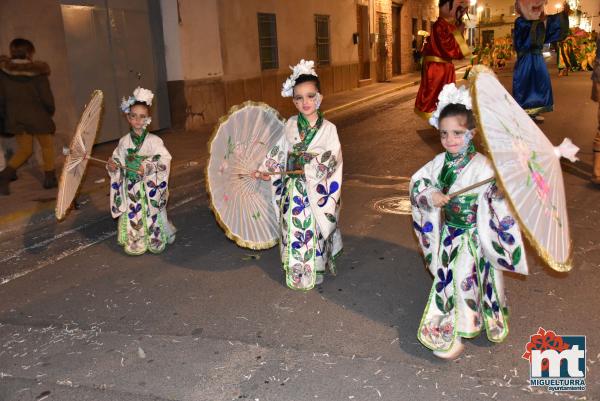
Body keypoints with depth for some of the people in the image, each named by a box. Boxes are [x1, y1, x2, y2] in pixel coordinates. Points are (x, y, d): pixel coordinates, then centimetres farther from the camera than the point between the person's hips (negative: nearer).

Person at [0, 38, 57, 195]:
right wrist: (50, 112, 8)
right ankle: (49, 178, 21)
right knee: (47, 146, 17)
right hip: (38, 115, -3)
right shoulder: (37, 71, -12)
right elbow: (46, 96, -11)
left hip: (15, 116, 4)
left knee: (24, 150, 17)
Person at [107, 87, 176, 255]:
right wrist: (113, 165, -9)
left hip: (150, 188, -3)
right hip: (131, 189, 3)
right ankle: (135, 244, 21)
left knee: (152, 216, 3)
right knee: (133, 216, 7)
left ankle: (156, 241, 21)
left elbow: (165, 159, -15)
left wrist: (148, 167, -25)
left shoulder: (153, 140, -8)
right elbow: (118, 160, 12)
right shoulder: (124, 142, 2)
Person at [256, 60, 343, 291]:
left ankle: (315, 272, 23)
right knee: (292, 231, 11)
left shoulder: (328, 129, -8)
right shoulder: (291, 125, 2)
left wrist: (309, 169, -20)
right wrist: (266, 171, 2)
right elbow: (280, 152, 10)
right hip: (292, 192, 3)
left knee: (313, 232, 4)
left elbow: (332, 159, -13)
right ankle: (295, 273, 27)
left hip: (316, 192, -3)